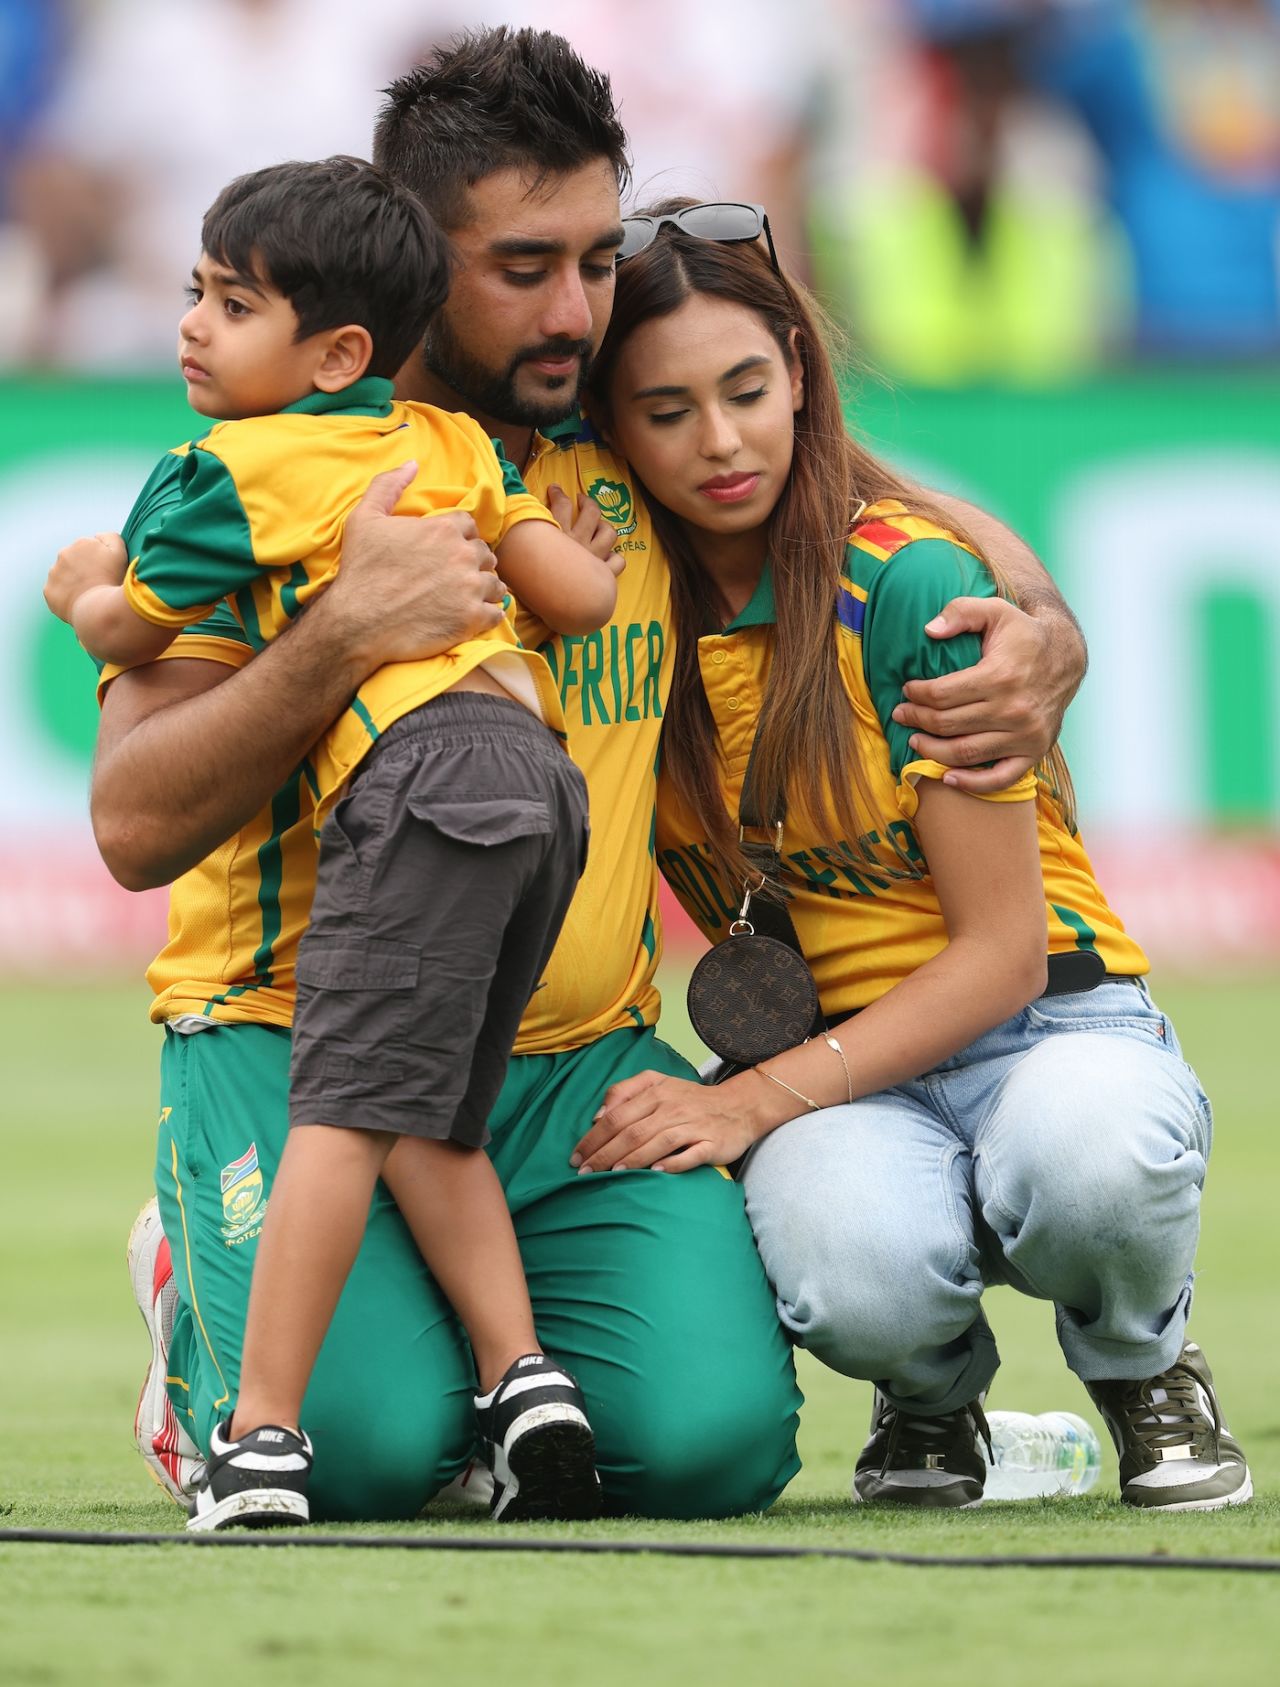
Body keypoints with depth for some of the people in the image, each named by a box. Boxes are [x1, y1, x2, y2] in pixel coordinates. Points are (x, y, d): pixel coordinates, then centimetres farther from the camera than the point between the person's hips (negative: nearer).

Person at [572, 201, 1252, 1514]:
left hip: (1047, 1024, -2)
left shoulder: (911, 581, -12)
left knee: (1089, 1160, -41)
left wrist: (755, 1101, -21)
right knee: (852, 1264, -38)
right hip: (832, 1078, 2)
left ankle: (1142, 1365, -4)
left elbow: (1004, 950, -12)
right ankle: (932, 1398, 1)